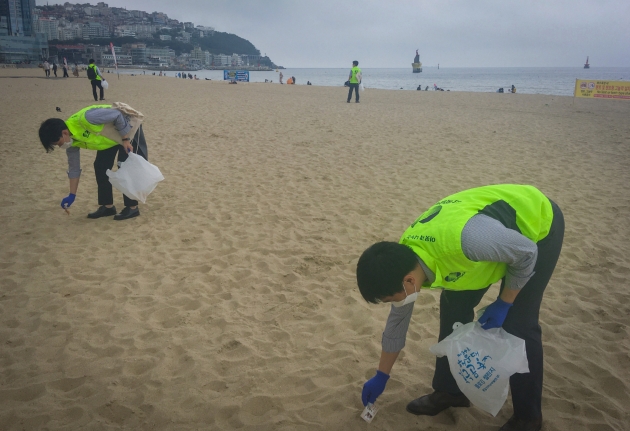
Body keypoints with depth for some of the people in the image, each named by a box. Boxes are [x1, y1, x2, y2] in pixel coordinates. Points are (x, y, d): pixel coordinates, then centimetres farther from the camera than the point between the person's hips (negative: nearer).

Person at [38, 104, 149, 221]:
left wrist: (125, 139, -23)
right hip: (111, 135, 8)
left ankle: (132, 207, -2)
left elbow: (117, 115, -29)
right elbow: (74, 168, 2)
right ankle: (107, 206, 11)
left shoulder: (85, 119, -36)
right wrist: (72, 195, 5)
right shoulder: (72, 141, -9)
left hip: (128, 126, -8)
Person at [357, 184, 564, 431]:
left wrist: (503, 304, -15)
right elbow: (397, 321, 1)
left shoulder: (461, 239, -43)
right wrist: (381, 376, 11)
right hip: (501, 225, 6)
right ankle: (450, 390, 19)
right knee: (454, 306, 2)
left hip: (538, 221, -6)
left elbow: (526, 253, -25)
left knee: (517, 325, -9)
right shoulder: (403, 261, -15)